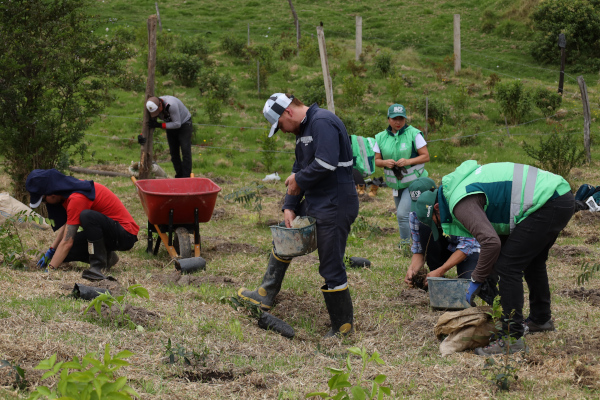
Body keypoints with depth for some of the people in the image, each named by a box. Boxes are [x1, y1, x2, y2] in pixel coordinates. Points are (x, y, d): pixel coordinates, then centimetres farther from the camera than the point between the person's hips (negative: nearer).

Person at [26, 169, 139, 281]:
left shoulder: (77, 199, -26)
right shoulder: (68, 190, 2)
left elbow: (67, 242, -26)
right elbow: (66, 225, 15)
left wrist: (50, 268, -23)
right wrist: (51, 251, 9)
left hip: (125, 234, -9)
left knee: (87, 216, -36)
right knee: (64, 253, -2)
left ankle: (99, 266, -26)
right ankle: (106, 257, 11)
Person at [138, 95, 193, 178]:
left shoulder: (171, 105, -38)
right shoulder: (154, 107, -17)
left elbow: (177, 124, -32)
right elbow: (150, 124, -6)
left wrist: (159, 125, -35)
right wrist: (142, 136, -25)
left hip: (184, 123, -6)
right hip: (172, 126, 6)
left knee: (185, 152, -14)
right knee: (173, 153, 3)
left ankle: (186, 177, -12)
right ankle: (179, 177, 11)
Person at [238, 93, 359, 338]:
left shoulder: (323, 122, -18)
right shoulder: (303, 130, 14)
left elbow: (326, 163, -29)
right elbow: (299, 170, 16)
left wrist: (299, 180, -13)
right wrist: (289, 207, 7)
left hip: (334, 206, -11)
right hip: (313, 203, 11)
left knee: (331, 267, -5)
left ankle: (343, 326, 8)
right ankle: (265, 296, 40)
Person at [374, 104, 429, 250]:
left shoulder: (414, 134, -8)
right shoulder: (381, 138, 3)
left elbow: (426, 156, -9)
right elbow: (376, 160, 5)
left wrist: (409, 161, -23)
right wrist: (385, 162, -17)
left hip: (414, 183, -5)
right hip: (396, 184, 5)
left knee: (403, 214, -16)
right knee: (402, 216, 12)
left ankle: (405, 244, -2)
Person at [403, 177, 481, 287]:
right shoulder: (415, 215, -15)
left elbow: (466, 245, -30)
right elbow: (418, 250, -8)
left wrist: (440, 271, -37)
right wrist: (412, 269, -31)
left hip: (469, 250, -4)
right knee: (424, 227, -26)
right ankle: (437, 279, -14)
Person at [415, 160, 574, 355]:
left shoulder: (461, 202, -15)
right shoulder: (463, 182, 18)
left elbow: (491, 242, -26)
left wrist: (476, 280, -13)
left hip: (548, 205, -11)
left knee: (508, 266, -9)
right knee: (532, 261, 29)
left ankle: (512, 337, -5)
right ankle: (541, 319, 48)